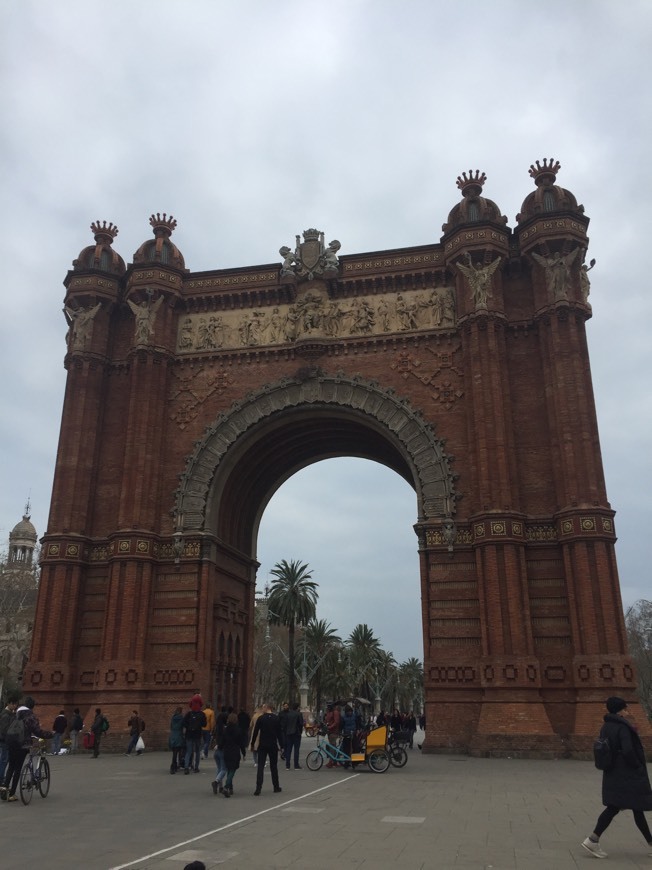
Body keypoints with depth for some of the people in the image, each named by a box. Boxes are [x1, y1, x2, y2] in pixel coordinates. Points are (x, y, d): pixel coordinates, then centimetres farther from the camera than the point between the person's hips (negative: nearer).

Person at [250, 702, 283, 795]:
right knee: (274, 766, 12)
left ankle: (258, 788, -9)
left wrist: (252, 744, 5)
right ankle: (276, 787, 18)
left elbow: (255, 732, -3)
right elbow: (279, 733, 1)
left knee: (260, 767, 0)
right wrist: (281, 746, 7)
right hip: (273, 746, 1)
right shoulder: (276, 718, 0)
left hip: (262, 746, -1)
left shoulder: (260, 718, -5)